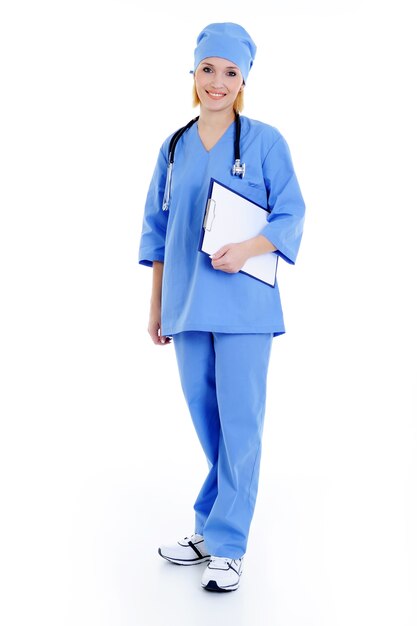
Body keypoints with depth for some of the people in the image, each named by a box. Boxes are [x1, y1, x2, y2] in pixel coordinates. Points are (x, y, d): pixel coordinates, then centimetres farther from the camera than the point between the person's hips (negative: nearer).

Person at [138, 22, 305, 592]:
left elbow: (291, 215, -1)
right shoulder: (174, 148, 12)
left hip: (242, 302, -4)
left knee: (240, 422, -3)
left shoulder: (265, 141, 1)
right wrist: (156, 305, 12)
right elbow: (158, 229, 15)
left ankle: (227, 545, 8)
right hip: (187, 304, 4)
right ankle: (211, 529, 27)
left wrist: (248, 248, -20)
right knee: (205, 417, 12)